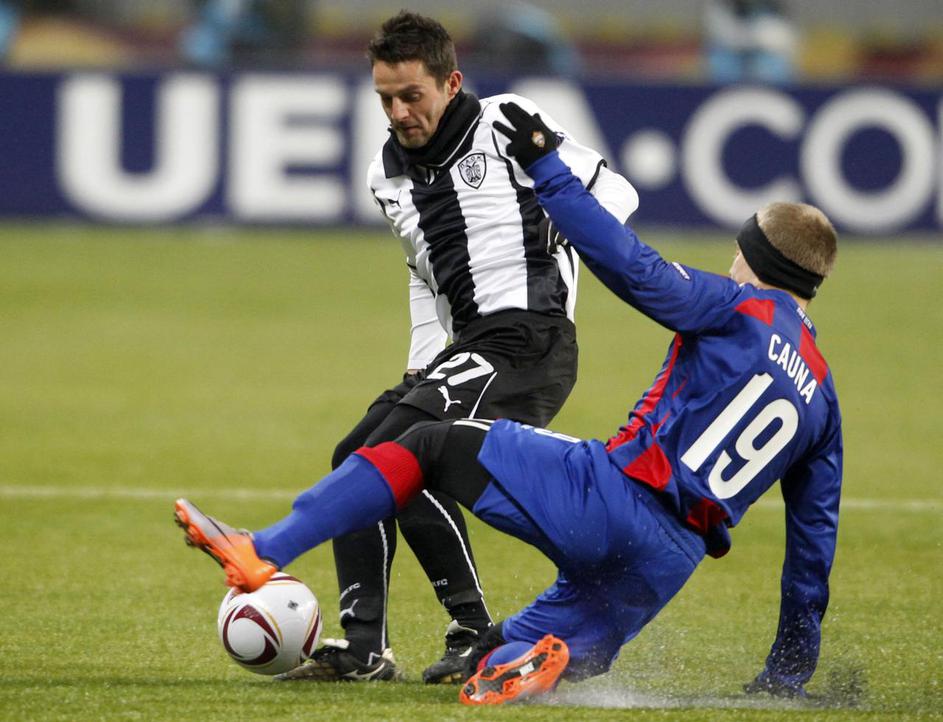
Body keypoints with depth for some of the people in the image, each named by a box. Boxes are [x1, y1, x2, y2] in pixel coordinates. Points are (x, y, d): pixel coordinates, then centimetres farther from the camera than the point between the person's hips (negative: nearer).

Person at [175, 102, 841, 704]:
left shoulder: (738, 308, 3)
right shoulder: (824, 396, 20)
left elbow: (633, 268, -13)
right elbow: (815, 536, 22)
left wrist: (547, 168, -9)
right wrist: (791, 672, 28)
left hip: (609, 494, -6)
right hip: (669, 565, 6)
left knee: (430, 447, 7)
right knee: (493, 660, 19)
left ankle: (262, 555, -2)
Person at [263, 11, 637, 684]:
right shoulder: (388, 174, 15)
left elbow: (613, 194, -3)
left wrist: (555, 245, -20)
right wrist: (421, 365, 18)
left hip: (529, 338, -9)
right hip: (468, 347, 9)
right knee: (353, 460, 4)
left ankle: (478, 636, -13)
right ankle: (364, 648, 6)